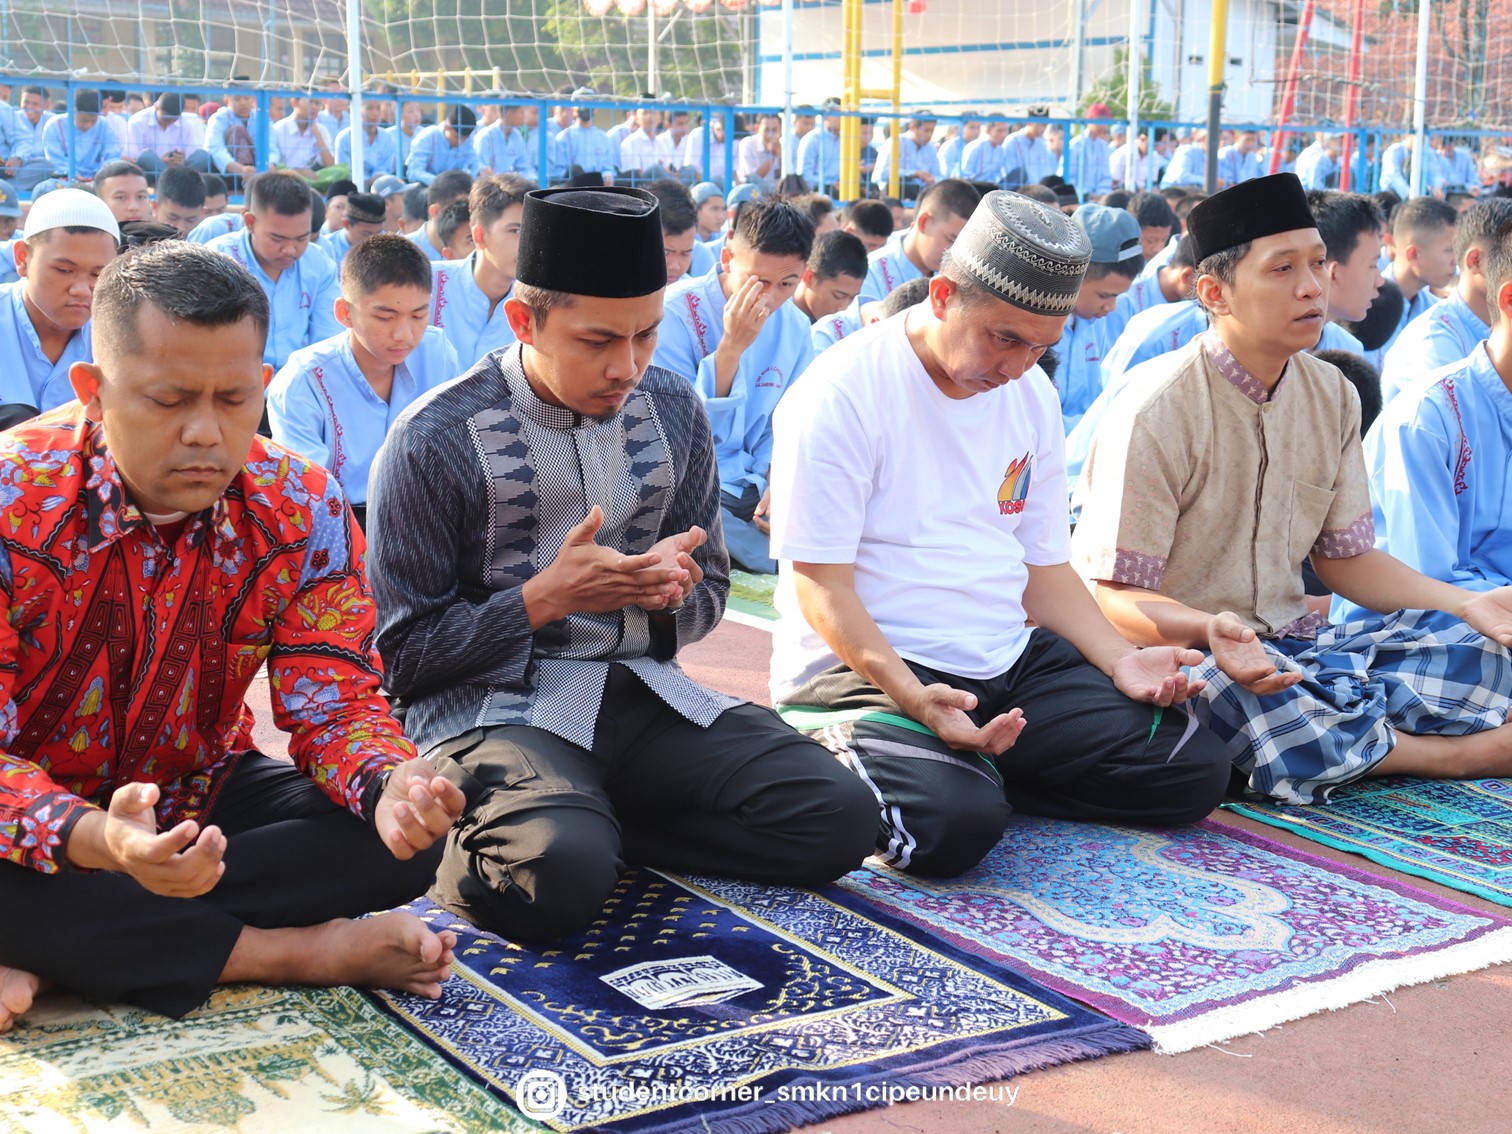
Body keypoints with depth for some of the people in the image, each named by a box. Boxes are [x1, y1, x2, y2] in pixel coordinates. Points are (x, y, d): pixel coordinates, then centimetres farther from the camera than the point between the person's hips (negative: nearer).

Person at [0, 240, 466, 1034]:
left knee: (407, 840, -19)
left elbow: (332, 702, -9)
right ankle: (292, 951, -20)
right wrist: (94, 841, -49)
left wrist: (388, 786, -35)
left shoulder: (301, 512, -11)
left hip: (201, 798, 4)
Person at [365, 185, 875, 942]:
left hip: (641, 692, 6)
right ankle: (465, 847, -2)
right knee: (558, 875, -37)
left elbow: (710, 595, 19)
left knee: (837, 816, -15)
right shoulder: (434, 440, -9)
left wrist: (673, 588, -7)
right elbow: (402, 654, -4)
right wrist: (545, 598, -17)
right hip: (491, 704, -6)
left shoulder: (674, 412, 7)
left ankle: (592, 823, -4)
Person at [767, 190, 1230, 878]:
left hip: (1011, 661, 7)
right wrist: (913, 698, -30)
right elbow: (823, 589, -15)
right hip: (863, 666, -7)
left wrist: (1119, 659, -2)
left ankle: (970, 769, 4)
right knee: (953, 822, -34)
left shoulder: (1033, 397, 10)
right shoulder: (842, 396, -13)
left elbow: (1042, 566, 15)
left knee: (1195, 770, -6)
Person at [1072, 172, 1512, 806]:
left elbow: (1345, 556, 15)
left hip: (1293, 640, 6)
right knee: (1288, 723, -37)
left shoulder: (1333, 397, 8)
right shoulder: (1157, 414, -14)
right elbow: (1112, 594, -15)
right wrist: (1211, 630, -34)